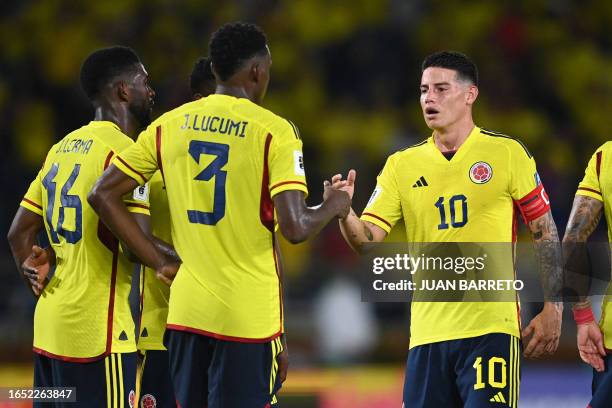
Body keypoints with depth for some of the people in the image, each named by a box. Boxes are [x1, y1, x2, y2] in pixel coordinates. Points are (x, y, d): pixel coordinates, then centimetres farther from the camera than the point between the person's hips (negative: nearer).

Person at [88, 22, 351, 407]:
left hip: (186, 311, 5)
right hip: (248, 316, -5)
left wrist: (160, 262, 8)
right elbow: (295, 228, -16)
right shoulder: (274, 130, -9)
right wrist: (332, 208, 5)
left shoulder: (170, 125, 7)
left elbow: (103, 195, 6)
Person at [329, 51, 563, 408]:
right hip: (427, 333, 3)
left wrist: (552, 309, -2)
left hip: (491, 328, -3)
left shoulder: (508, 153, 0)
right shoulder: (402, 165, 9)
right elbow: (367, 240, 3)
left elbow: (545, 233, 3)